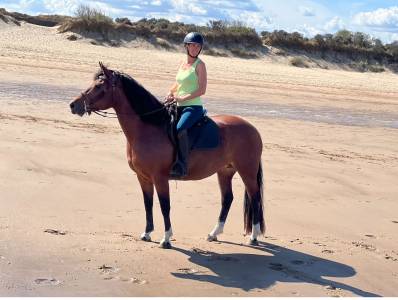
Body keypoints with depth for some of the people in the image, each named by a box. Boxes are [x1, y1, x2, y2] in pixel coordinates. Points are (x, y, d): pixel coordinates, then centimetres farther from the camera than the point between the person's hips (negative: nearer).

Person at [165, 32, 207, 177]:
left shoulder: (200, 65, -6)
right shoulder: (182, 64, 15)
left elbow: (201, 90, -13)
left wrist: (182, 98, -15)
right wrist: (170, 93, 6)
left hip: (194, 107, -8)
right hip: (179, 107, 8)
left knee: (180, 128, -33)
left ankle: (182, 166, -32)